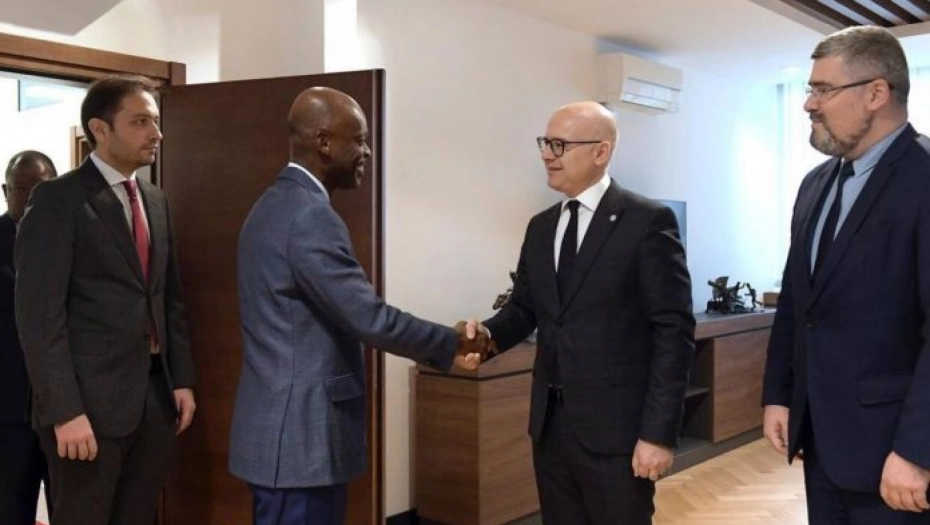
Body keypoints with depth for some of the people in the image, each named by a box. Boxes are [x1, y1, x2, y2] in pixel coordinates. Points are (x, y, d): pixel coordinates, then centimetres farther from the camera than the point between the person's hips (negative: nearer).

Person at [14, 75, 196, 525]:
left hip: (155, 396, 6)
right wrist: (65, 411, -18)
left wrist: (182, 379, 11)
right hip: (91, 402, -6)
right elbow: (40, 315, -13)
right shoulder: (58, 199, -8)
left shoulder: (155, 200, 13)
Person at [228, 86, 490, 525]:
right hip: (298, 433, -10)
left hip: (284, 424, 10)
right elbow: (370, 318, -21)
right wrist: (452, 344, -6)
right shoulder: (309, 216, -20)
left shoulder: (275, 204, 12)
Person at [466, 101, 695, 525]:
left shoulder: (648, 222, -9)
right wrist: (488, 333, -8)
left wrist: (659, 432, -16)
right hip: (550, 422, 6)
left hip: (616, 427, -6)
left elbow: (674, 332, -12)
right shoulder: (540, 227, 11)